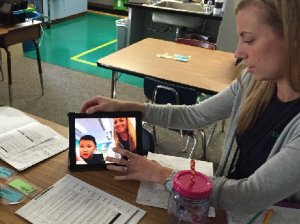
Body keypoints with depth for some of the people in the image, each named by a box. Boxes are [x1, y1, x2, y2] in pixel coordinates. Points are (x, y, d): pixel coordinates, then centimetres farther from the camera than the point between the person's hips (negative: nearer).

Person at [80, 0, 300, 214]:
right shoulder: (255, 81, -8)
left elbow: (251, 197, -28)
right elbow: (195, 116, 1)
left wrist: (161, 175, -22)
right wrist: (126, 107, -6)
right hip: (225, 202, 4)